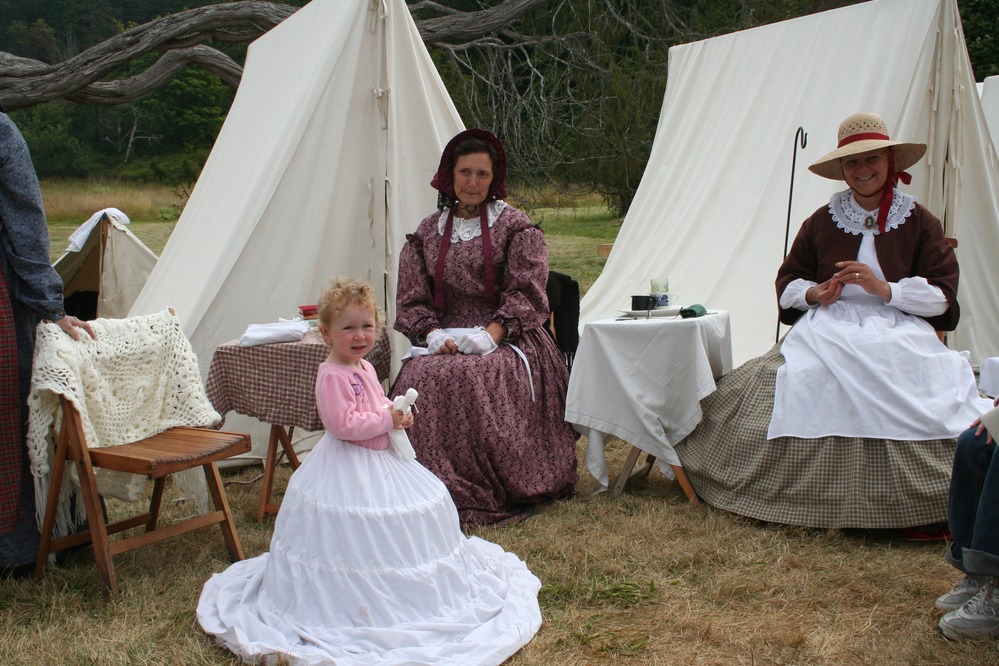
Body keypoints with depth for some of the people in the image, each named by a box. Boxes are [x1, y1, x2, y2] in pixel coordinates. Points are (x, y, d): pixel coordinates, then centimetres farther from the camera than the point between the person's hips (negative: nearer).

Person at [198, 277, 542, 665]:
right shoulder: (332, 375, -22)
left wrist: (396, 411, 3)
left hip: (380, 460, 11)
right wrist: (386, 420, -22)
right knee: (354, 532, -5)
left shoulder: (364, 368, 10)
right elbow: (342, 423, -29)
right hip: (348, 469, -10)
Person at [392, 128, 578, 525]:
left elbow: (525, 292, -4)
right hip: (446, 340, 3)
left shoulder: (516, 228, 5)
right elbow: (412, 298, 10)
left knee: (477, 382, -32)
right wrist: (432, 333, -9)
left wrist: (491, 333, -18)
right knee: (420, 380, -27)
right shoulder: (427, 233, 15)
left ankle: (489, 495, -22)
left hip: (506, 340, -3)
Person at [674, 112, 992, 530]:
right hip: (827, 334, 1)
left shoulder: (919, 223, 8)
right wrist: (814, 293, -4)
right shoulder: (821, 222, 13)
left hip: (898, 338, -1)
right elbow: (787, 283, 18)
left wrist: (885, 289, -10)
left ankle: (926, 513, -13)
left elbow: (943, 295, 3)